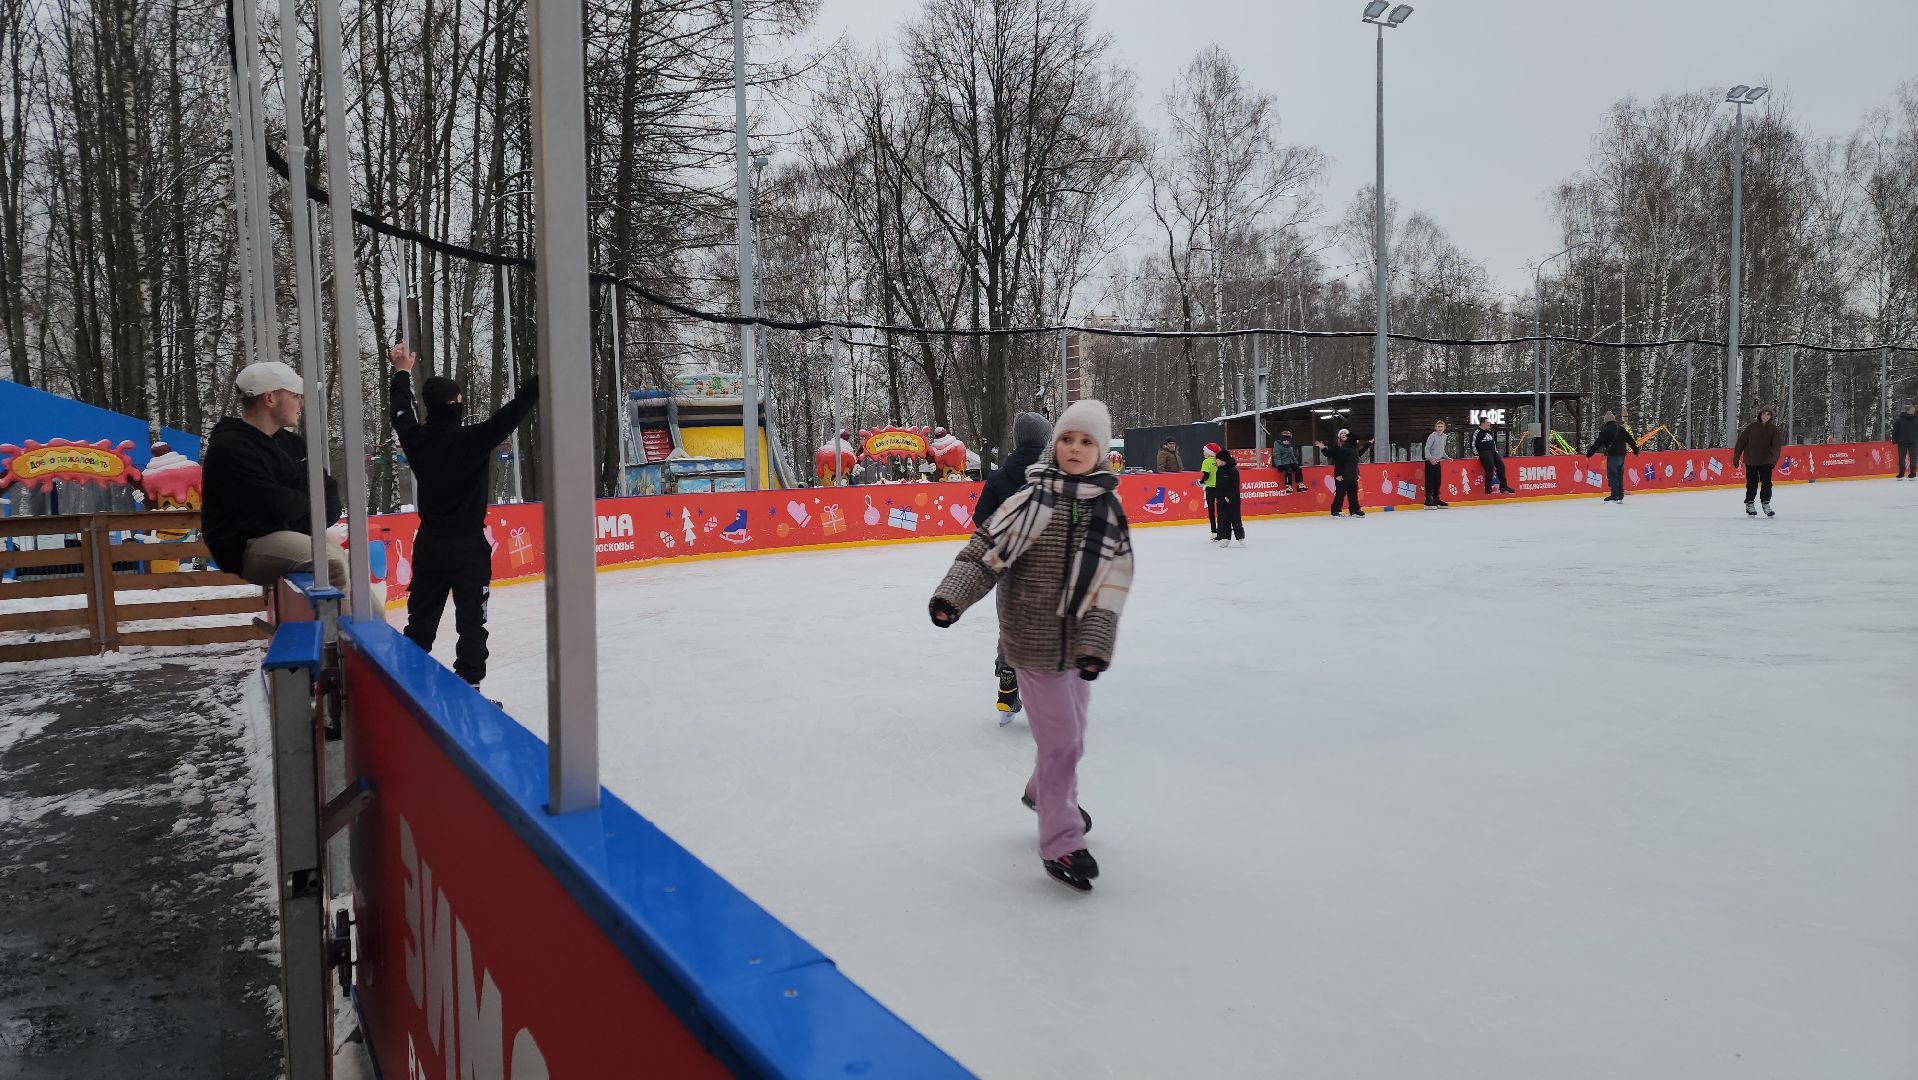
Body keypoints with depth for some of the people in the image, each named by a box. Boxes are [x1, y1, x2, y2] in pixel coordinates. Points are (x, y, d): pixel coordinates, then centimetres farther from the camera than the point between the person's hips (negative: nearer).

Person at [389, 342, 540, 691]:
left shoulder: (416, 440, -2)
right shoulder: (472, 439, -18)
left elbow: (401, 412, 18)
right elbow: (513, 411, -20)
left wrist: (403, 372, 32)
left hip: (429, 547, 6)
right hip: (468, 548, -5)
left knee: (420, 623, 14)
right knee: (471, 622, 0)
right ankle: (468, 686, -2)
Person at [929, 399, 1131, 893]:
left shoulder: (1109, 509, 0)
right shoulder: (1034, 498, -13)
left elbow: (1110, 586, -4)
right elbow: (987, 549, -13)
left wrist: (1095, 644, -13)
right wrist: (951, 596, -26)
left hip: (1076, 639, 5)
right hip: (1036, 641, -5)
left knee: (1071, 731, 22)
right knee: (1062, 739, -2)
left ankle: (1046, 793, 51)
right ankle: (1060, 845, 12)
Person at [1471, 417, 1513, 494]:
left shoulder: (1489, 432, 18)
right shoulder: (1477, 432, -7)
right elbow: (1473, 444, -9)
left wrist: (1495, 451, 21)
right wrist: (1477, 454, -13)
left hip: (1492, 452, 8)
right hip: (1484, 452, -8)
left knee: (1501, 465, -5)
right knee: (1490, 467, -25)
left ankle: (1503, 486, 0)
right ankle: (1488, 488, -22)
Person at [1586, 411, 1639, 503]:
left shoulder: (1605, 430, -7)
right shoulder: (1621, 429, 11)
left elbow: (1597, 443, -8)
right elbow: (1631, 440, 18)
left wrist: (1589, 453, -4)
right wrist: (1636, 450, 31)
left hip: (1612, 455, -7)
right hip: (1622, 455, 7)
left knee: (1612, 475, -5)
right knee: (1619, 475, 12)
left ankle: (1615, 496, -10)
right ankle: (1620, 496, 14)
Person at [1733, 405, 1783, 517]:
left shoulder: (1773, 429, -2)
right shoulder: (1752, 427, -4)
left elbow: (1776, 446, -11)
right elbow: (1741, 442, 0)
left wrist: (1773, 459, -25)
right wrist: (1736, 458, 0)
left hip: (1766, 461, 1)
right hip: (1751, 461, -1)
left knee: (1766, 483, 0)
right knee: (1752, 484, 0)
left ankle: (1766, 504, 15)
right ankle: (1749, 504, 16)